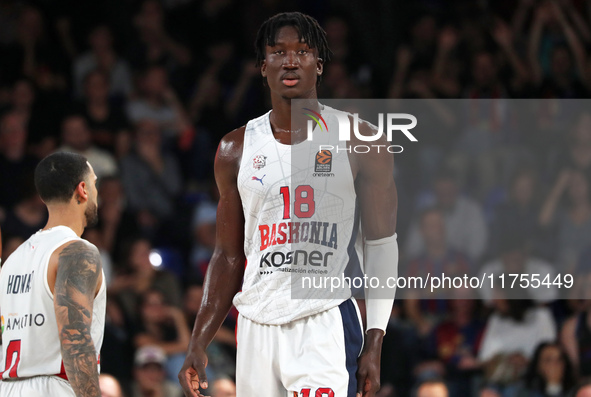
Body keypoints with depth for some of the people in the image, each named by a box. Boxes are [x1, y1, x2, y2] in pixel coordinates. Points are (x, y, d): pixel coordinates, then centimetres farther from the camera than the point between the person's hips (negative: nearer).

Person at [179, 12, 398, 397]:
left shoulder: (359, 141, 1)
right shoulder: (237, 150, 11)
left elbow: (381, 245, 2)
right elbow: (229, 256, 16)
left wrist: (375, 344, -6)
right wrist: (199, 345, 8)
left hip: (326, 325, -4)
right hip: (257, 327, 4)